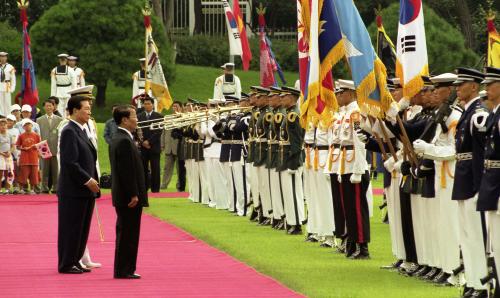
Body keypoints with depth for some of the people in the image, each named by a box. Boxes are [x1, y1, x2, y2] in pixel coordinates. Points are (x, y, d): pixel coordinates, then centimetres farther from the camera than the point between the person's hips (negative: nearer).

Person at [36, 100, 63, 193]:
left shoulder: (59, 120, 9)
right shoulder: (40, 120, 11)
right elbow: (38, 135, 8)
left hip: (56, 149, 0)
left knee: (56, 170, -1)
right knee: (45, 170, -1)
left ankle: (56, 188, 3)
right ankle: (45, 188, 1)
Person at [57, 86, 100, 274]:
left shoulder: (81, 130, 16)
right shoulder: (69, 132, -15)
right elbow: (70, 163, -21)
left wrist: (93, 181, 12)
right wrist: (88, 181, -18)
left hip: (86, 190, 9)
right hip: (73, 190, -9)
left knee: (81, 228, 13)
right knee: (71, 228, -2)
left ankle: (75, 261, 20)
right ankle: (66, 264, 4)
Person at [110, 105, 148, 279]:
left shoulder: (118, 139, 14)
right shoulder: (125, 141, -18)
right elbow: (127, 171, -22)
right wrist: (133, 194, -20)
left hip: (122, 196, 10)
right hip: (129, 197, -10)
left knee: (125, 233, 14)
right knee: (128, 234, -5)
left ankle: (123, 270, 18)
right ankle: (124, 270, -2)